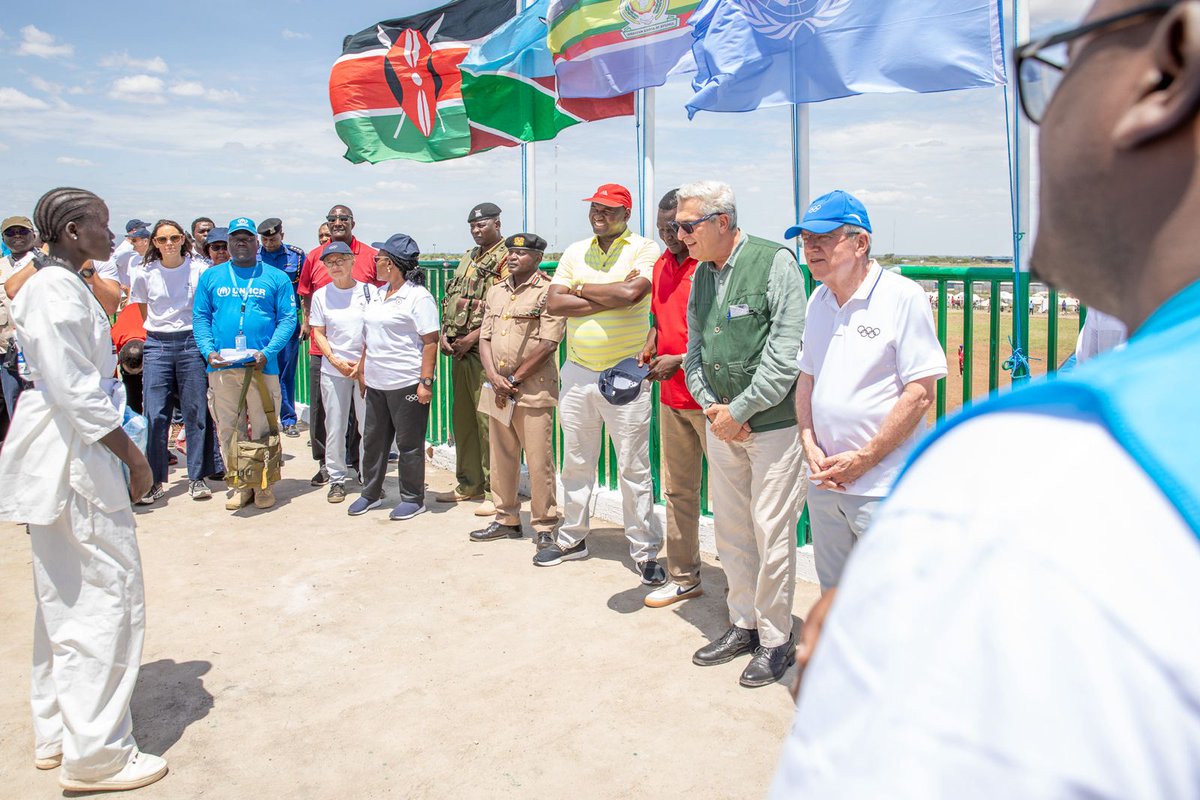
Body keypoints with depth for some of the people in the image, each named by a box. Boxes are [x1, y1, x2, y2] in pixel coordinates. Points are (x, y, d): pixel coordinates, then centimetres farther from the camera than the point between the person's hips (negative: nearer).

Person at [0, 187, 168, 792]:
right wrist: (132, 455, -14)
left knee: (66, 597, 17)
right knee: (109, 596, -4)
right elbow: (73, 391, -22)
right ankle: (94, 754, 7)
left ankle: (56, 736, 29)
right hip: (73, 454, -11)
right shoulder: (55, 290, -16)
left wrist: (124, 450, 17)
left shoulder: (62, 284, 14)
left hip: (64, 455, 11)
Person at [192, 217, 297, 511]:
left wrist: (268, 352, -12)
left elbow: (288, 319, 1)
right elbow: (200, 317, 10)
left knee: (263, 428, 2)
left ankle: (264, 485, 13)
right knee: (228, 429, 7)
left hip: (262, 366, -2)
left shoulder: (276, 278, 7)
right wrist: (208, 351, -7)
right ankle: (239, 484, 17)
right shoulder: (210, 277, 13)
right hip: (222, 367, 2)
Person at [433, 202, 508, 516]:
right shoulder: (468, 258, 20)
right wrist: (444, 333, 6)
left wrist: (473, 337, -16)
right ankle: (469, 484, 25)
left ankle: (495, 491, 1)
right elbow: (450, 299, 22)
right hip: (458, 350, 9)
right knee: (462, 418, 13)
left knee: (487, 420, -7)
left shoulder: (506, 259, -7)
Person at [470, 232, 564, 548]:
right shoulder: (495, 291, 16)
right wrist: (494, 377, -5)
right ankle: (507, 519, 25)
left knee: (539, 460, -4)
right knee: (501, 457, 12)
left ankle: (544, 525, 8)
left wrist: (513, 380, -10)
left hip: (533, 390, -6)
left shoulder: (548, 291, -5)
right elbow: (485, 338, 12)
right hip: (498, 391, 7)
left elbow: (547, 345, -12)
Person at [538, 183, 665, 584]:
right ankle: (572, 538, 31)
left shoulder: (644, 249, -3)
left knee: (634, 469, 1)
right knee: (576, 463, 15)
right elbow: (554, 303, -2)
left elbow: (630, 293, -22)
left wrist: (582, 288, -7)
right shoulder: (575, 252, 11)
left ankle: (645, 551, 12)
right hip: (577, 372, 5)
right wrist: (609, 298, -11)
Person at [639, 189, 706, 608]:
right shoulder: (662, 264, 13)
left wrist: (679, 361, -19)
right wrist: (649, 348, 7)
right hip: (671, 396, 8)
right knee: (677, 490, 14)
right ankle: (683, 577, 26)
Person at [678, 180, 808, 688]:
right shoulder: (701, 274, 10)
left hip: (772, 422, -7)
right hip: (721, 422, 7)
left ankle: (775, 640, 16)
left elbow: (786, 353, -16)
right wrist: (710, 405, -2)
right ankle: (743, 625, 30)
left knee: (771, 532, 0)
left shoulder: (775, 263, -11)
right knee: (730, 528, 14)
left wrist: (740, 410, -14)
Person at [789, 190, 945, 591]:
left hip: (884, 487, -6)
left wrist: (863, 459, -15)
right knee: (834, 596, 16)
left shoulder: (903, 296, -10)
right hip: (824, 480, 6)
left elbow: (921, 393, -13)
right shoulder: (818, 301, 11)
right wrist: (810, 445, 3)